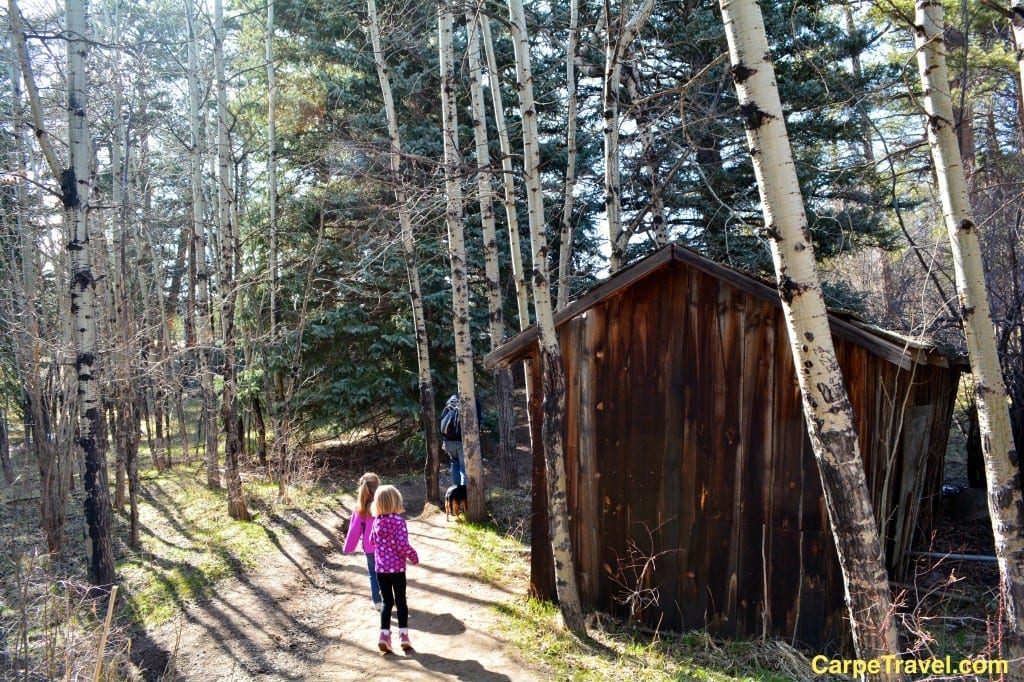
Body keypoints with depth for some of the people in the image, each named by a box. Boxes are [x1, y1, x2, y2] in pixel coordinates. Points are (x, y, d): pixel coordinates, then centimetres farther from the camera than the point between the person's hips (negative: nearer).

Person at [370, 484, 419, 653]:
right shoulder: (399, 521, -17)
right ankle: (403, 636, 10)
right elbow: (403, 546, -21)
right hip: (397, 568, -4)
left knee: (387, 602, 14)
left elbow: (372, 541, 13)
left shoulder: (377, 522, 0)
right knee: (401, 602, 11)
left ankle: (384, 635, 4)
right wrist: (414, 557, -6)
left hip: (381, 568, 4)